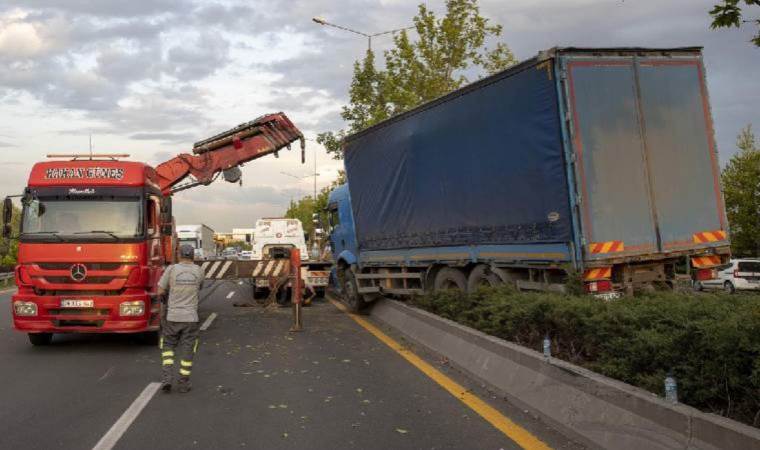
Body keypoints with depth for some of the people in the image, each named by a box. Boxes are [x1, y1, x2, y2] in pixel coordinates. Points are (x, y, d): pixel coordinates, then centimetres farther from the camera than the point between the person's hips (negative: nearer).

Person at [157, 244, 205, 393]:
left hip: (172, 316, 0)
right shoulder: (199, 271, -1)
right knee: (187, 351, 9)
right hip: (191, 317, 1)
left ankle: (166, 379, 1)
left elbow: (160, 292, -2)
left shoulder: (172, 269, -7)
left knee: (168, 347, 16)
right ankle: (183, 384, 12)